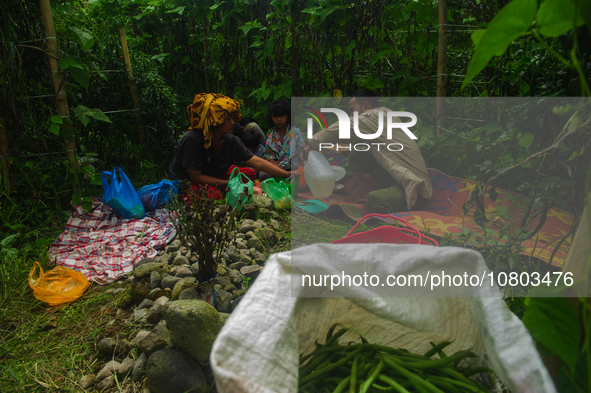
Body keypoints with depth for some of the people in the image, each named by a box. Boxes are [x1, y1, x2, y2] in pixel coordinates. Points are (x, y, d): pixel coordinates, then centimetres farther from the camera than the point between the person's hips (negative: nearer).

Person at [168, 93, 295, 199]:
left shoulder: (231, 141, -10)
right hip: (185, 183, -7)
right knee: (213, 194, -37)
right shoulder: (193, 140, -29)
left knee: (249, 173, -3)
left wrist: (288, 174, -23)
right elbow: (196, 177, -26)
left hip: (213, 177, 7)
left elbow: (257, 162, -15)